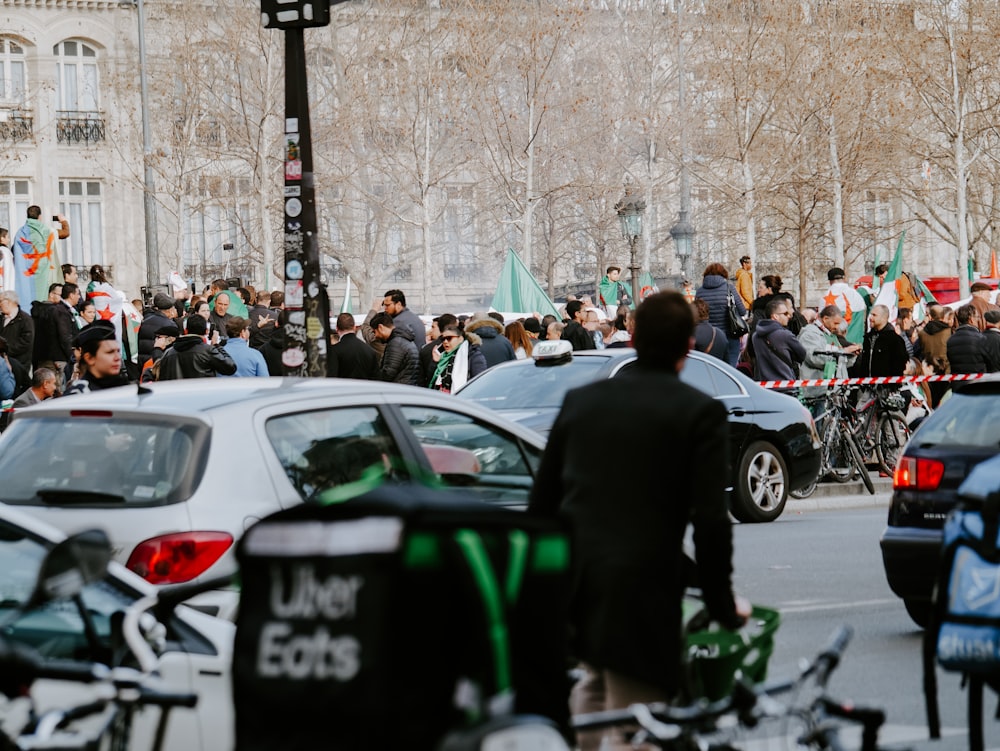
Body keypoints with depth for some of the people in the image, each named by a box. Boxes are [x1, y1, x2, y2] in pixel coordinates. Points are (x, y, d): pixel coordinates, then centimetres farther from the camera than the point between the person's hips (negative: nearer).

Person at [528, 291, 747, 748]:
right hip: (641, 590, -5)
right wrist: (723, 606, 1)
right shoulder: (701, 413, -3)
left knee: (597, 680, 31)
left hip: (570, 585, 5)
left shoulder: (580, 400, 11)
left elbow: (541, 501, 15)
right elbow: (710, 521, -9)